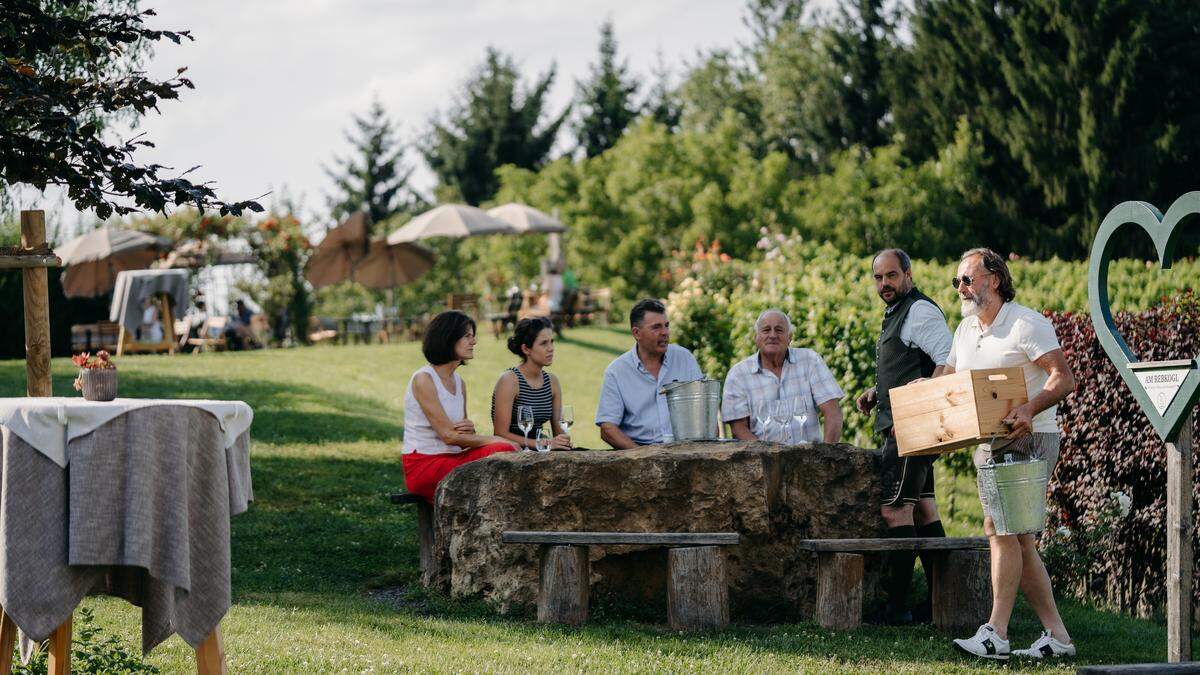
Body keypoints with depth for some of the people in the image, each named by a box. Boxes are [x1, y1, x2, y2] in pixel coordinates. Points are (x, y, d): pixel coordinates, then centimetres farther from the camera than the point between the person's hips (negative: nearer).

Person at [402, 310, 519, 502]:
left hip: (454, 457, 8)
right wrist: (496, 440, -11)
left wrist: (470, 429, -5)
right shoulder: (423, 379, -10)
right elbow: (448, 435, -16)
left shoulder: (459, 383, 15)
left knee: (506, 451, -20)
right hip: (424, 464, -8)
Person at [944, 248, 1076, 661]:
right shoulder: (966, 330, 15)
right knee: (1019, 539, 6)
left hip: (1028, 440, -9)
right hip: (991, 445, 9)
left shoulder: (1026, 324, -10)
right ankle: (1056, 635, 9)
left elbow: (1063, 379, -18)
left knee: (1000, 527, -17)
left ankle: (995, 633, -19)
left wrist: (1030, 409, -34)